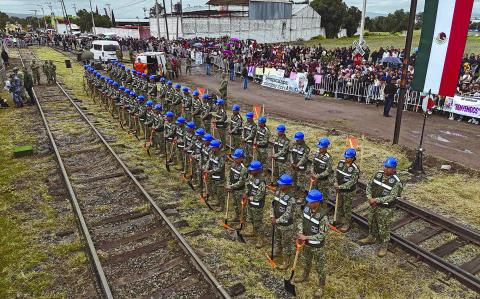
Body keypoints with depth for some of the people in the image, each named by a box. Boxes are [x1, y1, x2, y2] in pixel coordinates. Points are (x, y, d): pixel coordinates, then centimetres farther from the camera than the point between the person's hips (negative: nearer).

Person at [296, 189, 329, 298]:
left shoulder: (322, 217, -32)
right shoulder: (306, 208, -13)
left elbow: (322, 235, -26)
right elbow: (301, 221, 2)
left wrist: (306, 237, -26)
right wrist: (300, 233, -13)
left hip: (317, 246, -6)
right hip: (306, 243, 6)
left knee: (320, 267, 16)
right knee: (306, 261, 30)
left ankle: (321, 287, 38)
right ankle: (305, 276, 56)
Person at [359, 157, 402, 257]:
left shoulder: (396, 182, -21)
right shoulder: (379, 174, -2)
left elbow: (392, 197, -24)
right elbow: (369, 185, 4)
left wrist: (376, 200, -25)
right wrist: (369, 197, -11)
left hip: (385, 209, -6)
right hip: (373, 205, 6)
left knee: (383, 228, 7)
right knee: (372, 223, 23)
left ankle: (384, 245, 26)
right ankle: (372, 238, 45)